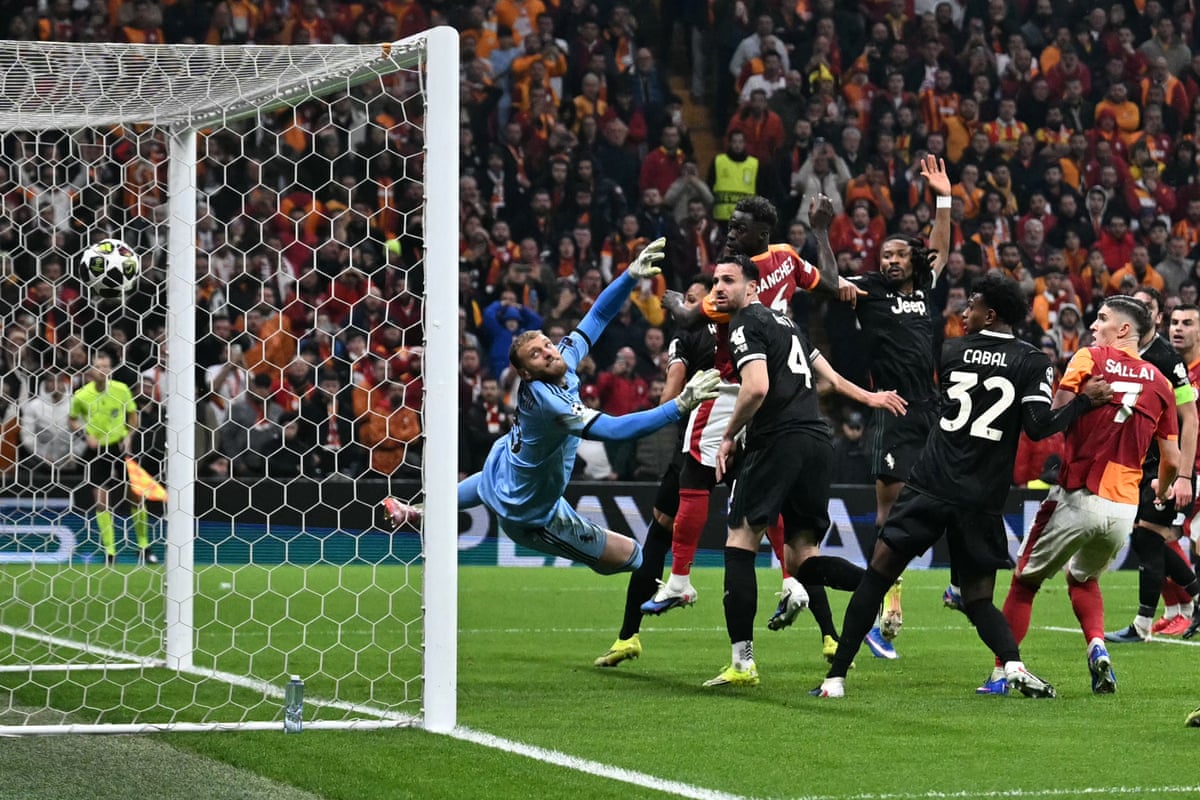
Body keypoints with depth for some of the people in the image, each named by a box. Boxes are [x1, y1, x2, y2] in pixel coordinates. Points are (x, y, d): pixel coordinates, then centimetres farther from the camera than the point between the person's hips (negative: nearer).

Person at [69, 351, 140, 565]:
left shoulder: (122, 390, -6)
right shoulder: (81, 395, -8)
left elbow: (132, 415, 9)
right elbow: (73, 421, 6)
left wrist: (128, 436, -7)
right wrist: (86, 434, -12)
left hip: (120, 447, 1)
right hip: (95, 451, 0)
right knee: (101, 500, -3)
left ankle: (144, 543, 15)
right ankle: (109, 550, 4)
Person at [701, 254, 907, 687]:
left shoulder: (746, 324, -2)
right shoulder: (783, 321, 24)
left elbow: (757, 389, -15)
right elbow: (823, 371, 34)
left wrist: (728, 437, -4)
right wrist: (866, 396, 43)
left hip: (778, 440, -8)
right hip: (818, 439, 8)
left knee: (739, 545, -5)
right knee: (801, 557, 9)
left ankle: (742, 662, -13)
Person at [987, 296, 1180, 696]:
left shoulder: (1088, 360, -3)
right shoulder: (1160, 382, 8)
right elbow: (1171, 460, 11)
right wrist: (1163, 491, 31)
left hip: (1077, 497, -4)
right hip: (1124, 508, 4)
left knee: (1025, 581, 11)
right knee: (1084, 579, 28)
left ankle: (1001, 672, 7)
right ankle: (1097, 646, 4)